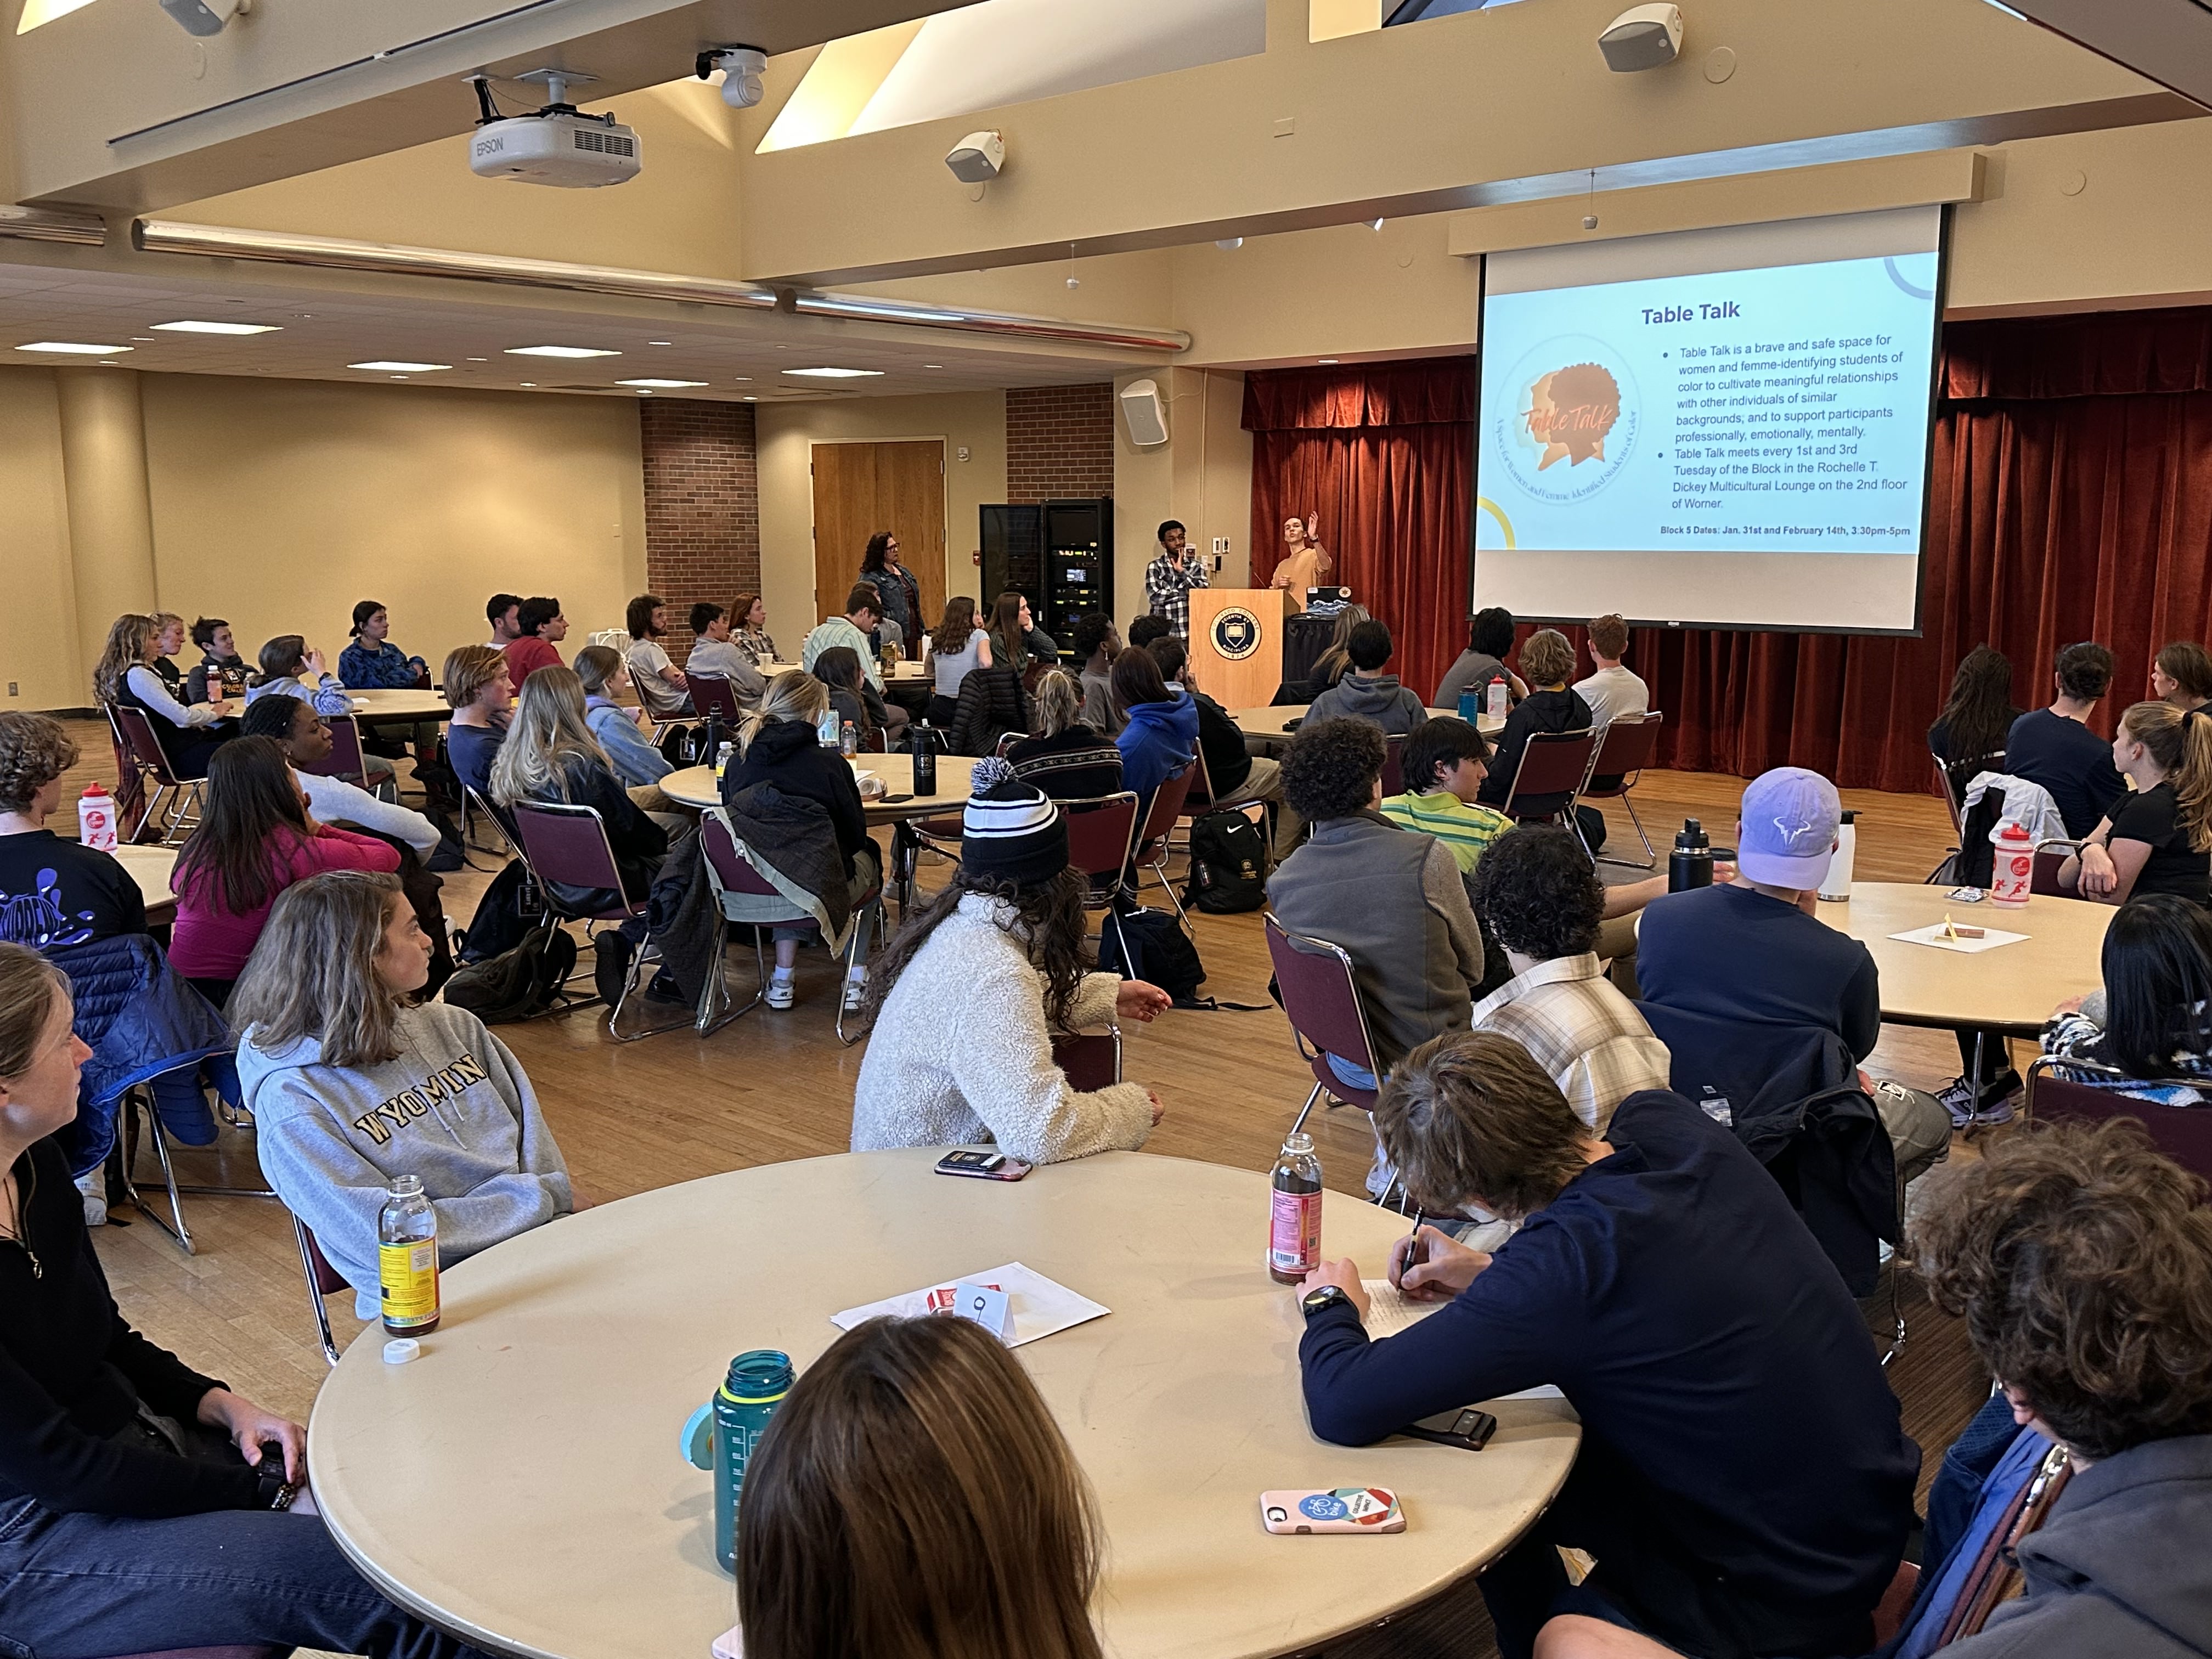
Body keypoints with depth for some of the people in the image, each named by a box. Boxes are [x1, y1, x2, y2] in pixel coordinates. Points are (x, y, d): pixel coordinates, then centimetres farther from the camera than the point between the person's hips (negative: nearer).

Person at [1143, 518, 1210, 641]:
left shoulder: (1196, 566, 10)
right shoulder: (1155, 567, 3)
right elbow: (1155, 597, -10)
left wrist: (1182, 571, -9)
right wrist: (1187, 591, -5)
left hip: (1191, 634, 2)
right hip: (1163, 634, -2)